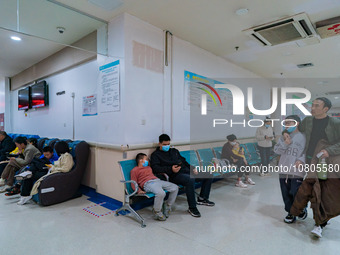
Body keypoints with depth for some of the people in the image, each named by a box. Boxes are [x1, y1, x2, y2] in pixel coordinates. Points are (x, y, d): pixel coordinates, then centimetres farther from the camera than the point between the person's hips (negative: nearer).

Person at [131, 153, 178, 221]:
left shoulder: (148, 167, 34)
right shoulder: (135, 170, 9)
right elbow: (133, 183, 1)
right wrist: (139, 190, -15)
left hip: (157, 180, 8)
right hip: (148, 183, -8)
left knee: (175, 188, -6)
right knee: (161, 193, -37)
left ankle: (167, 206, 12)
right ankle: (157, 212, -11)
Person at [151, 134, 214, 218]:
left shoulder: (174, 151, 26)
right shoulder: (155, 154, 6)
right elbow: (155, 168, -9)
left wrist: (192, 168, 9)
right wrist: (171, 169, -20)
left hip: (186, 171, 7)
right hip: (174, 176, -7)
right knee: (190, 180, -38)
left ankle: (202, 198, 14)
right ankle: (192, 208, -23)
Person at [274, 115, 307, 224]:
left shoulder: (303, 137, -2)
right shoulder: (283, 137, 10)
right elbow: (276, 150, 4)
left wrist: (301, 159, -17)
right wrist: (285, 143, -11)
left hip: (297, 172, -4)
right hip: (283, 171, 4)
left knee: (296, 193, -2)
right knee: (286, 194, 11)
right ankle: (291, 213, 30)